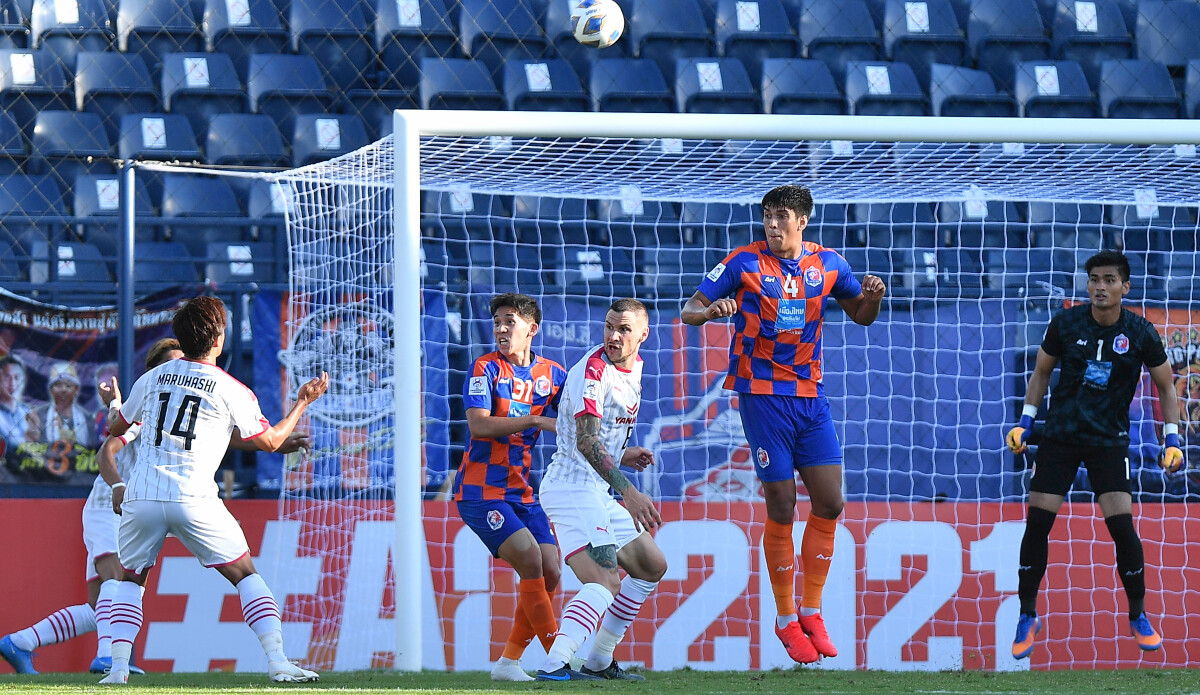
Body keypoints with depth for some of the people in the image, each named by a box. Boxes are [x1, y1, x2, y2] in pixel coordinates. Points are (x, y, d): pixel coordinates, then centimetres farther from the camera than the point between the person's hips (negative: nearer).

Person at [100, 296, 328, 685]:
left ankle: (118, 665, 1)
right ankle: (277, 660, -4)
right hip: (193, 499, -3)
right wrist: (302, 402, 25)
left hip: (140, 496, 3)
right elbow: (270, 441, 12)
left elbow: (116, 430, 25)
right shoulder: (231, 391, 2)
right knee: (244, 574, 8)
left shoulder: (152, 379, 12)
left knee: (129, 579, 19)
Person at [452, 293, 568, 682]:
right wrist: (535, 421, -24)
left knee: (550, 573, -3)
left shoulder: (552, 373, 8)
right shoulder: (486, 368, -7)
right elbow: (478, 424, -19)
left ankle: (509, 662, 6)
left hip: (523, 491, 6)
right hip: (482, 491, -6)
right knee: (530, 560, -19)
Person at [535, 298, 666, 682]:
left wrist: (622, 454, 12)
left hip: (598, 491, 10)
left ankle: (598, 663, 25)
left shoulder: (634, 366, 12)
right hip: (573, 488, -10)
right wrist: (628, 491, -37)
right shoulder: (592, 371, -18)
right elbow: (586, 441, -30)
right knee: (605, 581, -27)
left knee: (652, 566, 21)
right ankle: (554, 665, -41)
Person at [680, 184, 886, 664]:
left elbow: (861, 315, 19)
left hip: (811, 394, 4)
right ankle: (786, 619, 7)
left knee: (830, 503, -1)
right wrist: (711, 310, -26)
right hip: (762, 394, -4)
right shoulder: (744, 262, -4)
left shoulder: (828, 264, 7)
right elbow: (689, 311, -2)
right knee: (781, 510, -5)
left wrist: (872, 297, -5)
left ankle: (811, 611, 13)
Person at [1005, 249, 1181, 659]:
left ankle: (1138, 617, 9)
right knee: (1037, 523, -5)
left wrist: (1172, 439, -3)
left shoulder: (1140, 333, -7)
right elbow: (1041, 372, 10)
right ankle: (1028, 617, 10)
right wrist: (1025, 421, 2)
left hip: (1109, 440, -1)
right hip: (1060, 436, 1)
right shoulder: (1065, 324, -5)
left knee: (1122, 526, -11)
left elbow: (1166, 386, 5)